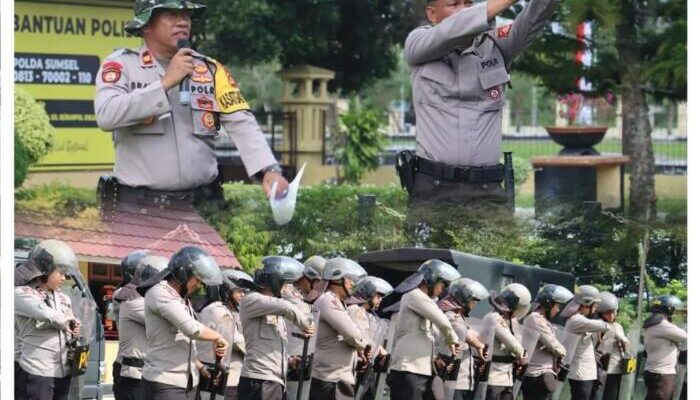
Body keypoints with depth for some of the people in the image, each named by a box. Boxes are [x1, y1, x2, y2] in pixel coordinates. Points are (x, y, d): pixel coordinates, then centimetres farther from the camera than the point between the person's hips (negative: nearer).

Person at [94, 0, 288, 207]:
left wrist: (269, 170, -16)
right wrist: (165, 83, -16)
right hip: (138, 202, -2)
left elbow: (242, 124, 0)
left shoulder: (210, 69, 9)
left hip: (201, 201, 3)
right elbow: (106, 116, -15)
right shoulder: (121, 64, 1)